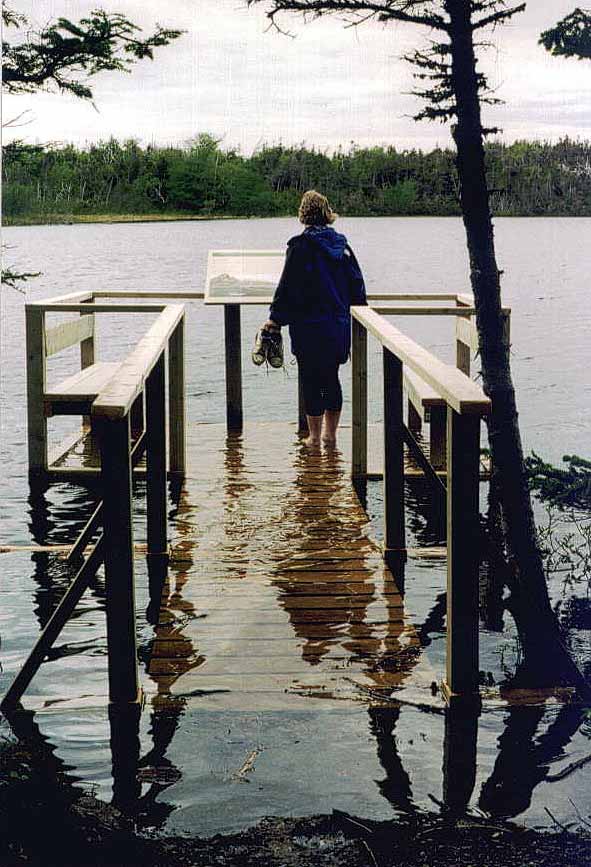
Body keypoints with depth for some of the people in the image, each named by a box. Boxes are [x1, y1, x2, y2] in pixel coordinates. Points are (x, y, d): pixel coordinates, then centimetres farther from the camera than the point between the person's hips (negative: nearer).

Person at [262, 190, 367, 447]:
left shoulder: (301, 245, -10)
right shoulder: (342, 244, 5)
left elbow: (287, 286, -10)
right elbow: (357, 284, 11)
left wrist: (276, 318, -3)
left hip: (309, 327, -5)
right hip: (339, 325, 5)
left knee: (311, 382, 3)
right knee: (331, 379, 14)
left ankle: (314, 437, 8)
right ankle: (330, 434, 20)